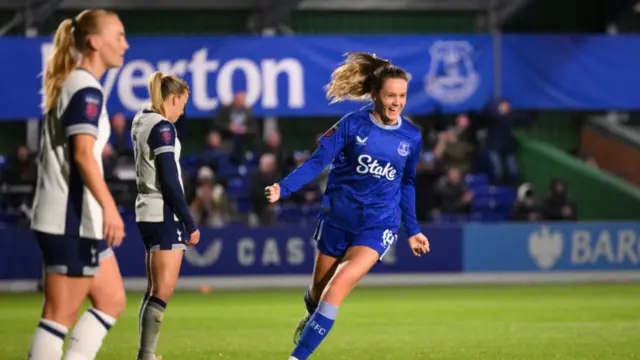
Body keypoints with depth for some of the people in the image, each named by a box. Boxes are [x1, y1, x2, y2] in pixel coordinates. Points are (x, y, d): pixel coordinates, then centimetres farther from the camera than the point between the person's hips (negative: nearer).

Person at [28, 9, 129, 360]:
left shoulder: (68, 85, 17)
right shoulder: (87, 90, -14)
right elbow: (83, 153, -25)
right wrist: (109, 207, -30)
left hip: (81, 218, 10)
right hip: (72, 221, -10)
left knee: (112, 300, 13)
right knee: (61, 314, -6)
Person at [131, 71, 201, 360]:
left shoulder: (141, 123, 11)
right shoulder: (162, 128, -15)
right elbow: (169, 182, -17)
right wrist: (190, 223, -14)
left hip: (146, 213, 9)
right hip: (165, 215, -9)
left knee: (154, 291, 14)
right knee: (163, 292, -8)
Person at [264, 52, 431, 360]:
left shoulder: (411, 138, 0)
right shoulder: (353, 125, -7)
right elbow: (318, 161, -10)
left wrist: (412, 231, 16)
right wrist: (284, 188, -24)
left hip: (377, 228, 0)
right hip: (337, 219, 0)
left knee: (337, 287, -20)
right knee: (318, 293, 13)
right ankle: (310, 319, 50)